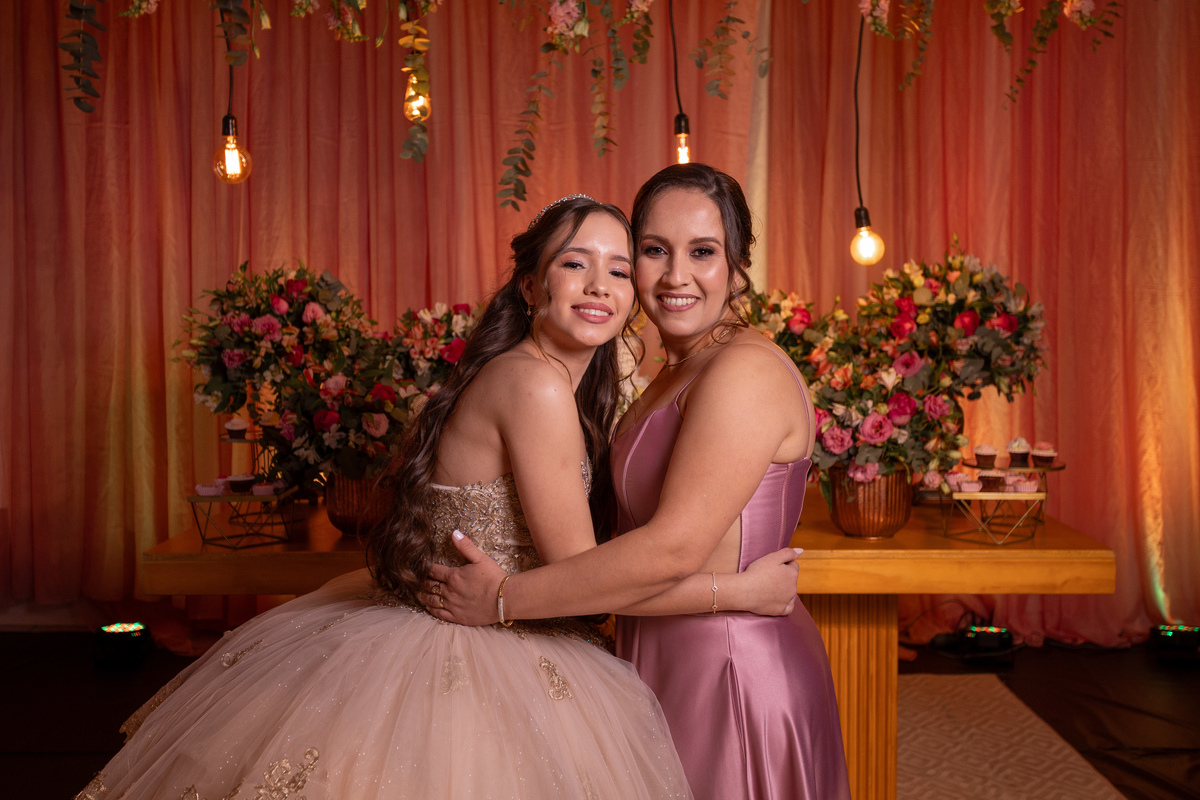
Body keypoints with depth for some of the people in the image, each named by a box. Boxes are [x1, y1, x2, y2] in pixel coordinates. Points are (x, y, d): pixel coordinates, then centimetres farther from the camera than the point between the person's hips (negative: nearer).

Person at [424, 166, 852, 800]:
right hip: (674, 664, 9)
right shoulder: (676, 374, 11)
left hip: (730, 671, -9)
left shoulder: (745, 372, -20)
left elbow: (673, 549, -26)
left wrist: (504, 599, -20)